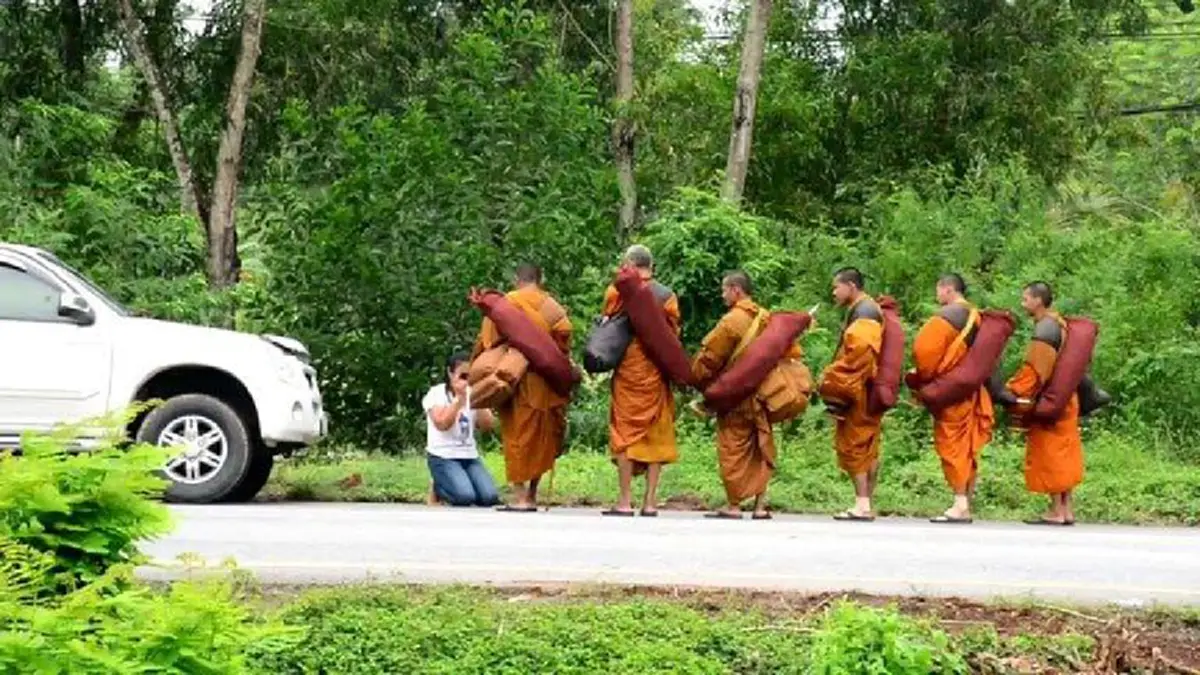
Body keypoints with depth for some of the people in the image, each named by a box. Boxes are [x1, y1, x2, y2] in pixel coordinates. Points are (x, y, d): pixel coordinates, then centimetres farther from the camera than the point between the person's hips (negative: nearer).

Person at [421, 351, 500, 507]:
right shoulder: (437, 393, -4)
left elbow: (488, 426, 0)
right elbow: (442, 424, -19)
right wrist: (460, 399, -19)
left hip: (470, 456, 5)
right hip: (443, 456, -5)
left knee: (490, 497, -19)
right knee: (465, 497, -29)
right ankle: (439, 488, 5)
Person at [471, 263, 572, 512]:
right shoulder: (553, 307, 6)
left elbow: (486, 342, -3)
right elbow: (563, 345, -3)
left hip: (516, 380, -2)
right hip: (546, 382, 2)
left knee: (518, 434, 2)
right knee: (542, 435, 12)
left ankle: (520, 497, -4)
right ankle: (532, 496, 14)